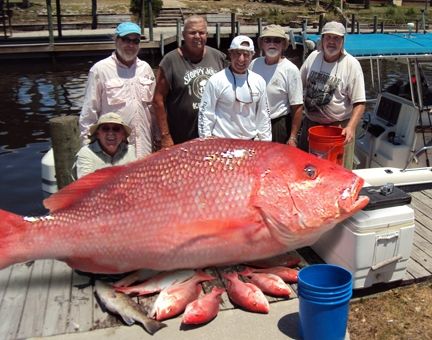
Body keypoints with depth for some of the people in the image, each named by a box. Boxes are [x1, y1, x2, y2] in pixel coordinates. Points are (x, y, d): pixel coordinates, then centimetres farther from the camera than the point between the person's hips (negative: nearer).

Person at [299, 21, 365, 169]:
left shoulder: (351, 64, -10)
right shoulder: (313, 57, 2)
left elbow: (359, 103, -12)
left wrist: (351, 127, -26)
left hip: (339, 127, -4)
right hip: (310, 123, 4)